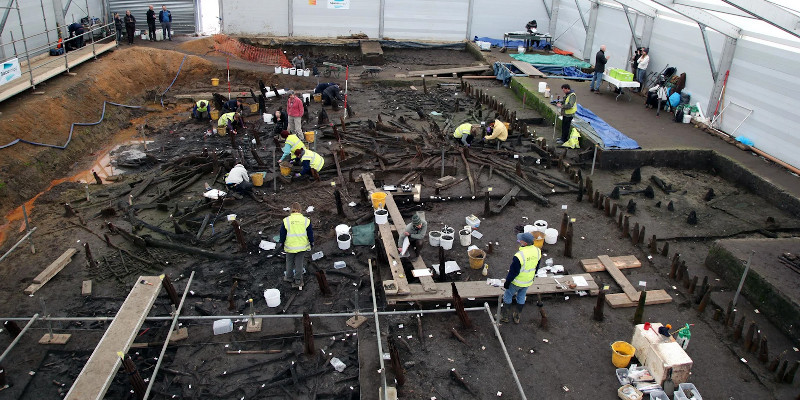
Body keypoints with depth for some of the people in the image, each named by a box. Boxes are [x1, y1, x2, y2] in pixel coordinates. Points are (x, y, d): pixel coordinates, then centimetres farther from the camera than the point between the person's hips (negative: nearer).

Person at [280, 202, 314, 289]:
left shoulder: (286, 220, -11)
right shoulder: (306, 220, -8)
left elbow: (282, 234, -2)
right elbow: (310, 234, -1)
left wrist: (282, 243, 15)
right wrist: (312, 243, 15)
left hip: (290, 246, -1)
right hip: (302, 246, 1)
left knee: (290, 262, 21)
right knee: (299, 263, 12)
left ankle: (289, 277, 38)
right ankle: (298, 281, 20)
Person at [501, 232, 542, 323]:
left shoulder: (519, 256, -35)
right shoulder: (537, 251, -13)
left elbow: (513, 272, -23)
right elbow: (536, 267, 4)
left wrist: (507, 282, -9)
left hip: (517, 282, -6)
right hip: (528, 282, 6)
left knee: (507, 296, 17)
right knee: (521, 297, 25)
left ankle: (504, 316, 32)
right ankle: (517, 317, 39)